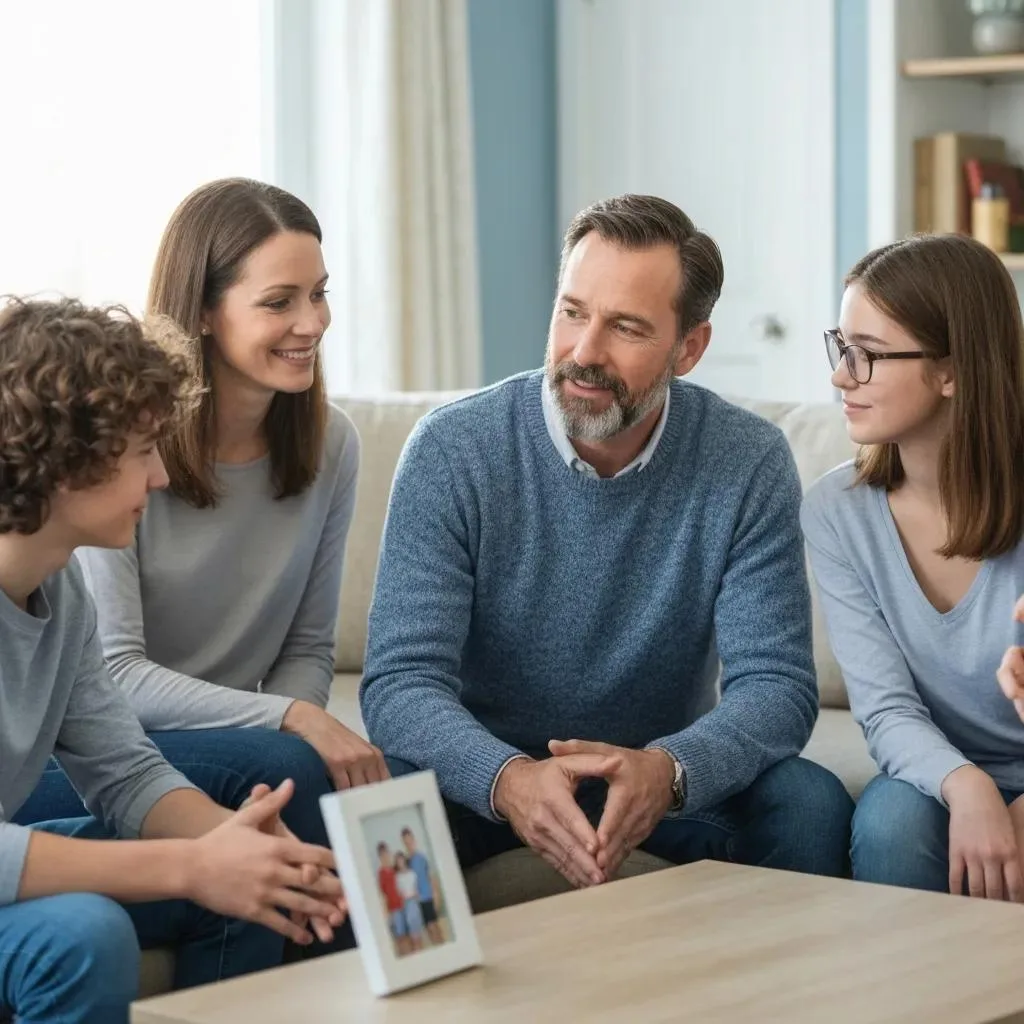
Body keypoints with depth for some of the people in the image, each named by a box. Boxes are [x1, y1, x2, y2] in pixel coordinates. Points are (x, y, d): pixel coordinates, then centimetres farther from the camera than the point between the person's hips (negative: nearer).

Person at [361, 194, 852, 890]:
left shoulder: (751, 465, -10)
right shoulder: (452, 451, -14)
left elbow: (777, 685, -15)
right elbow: (401, 683, -20)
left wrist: (665, 772, -38)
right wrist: (509, 778, -42)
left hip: (661, 781, 2)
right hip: (487, 778, -1)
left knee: (811, 803, -26)